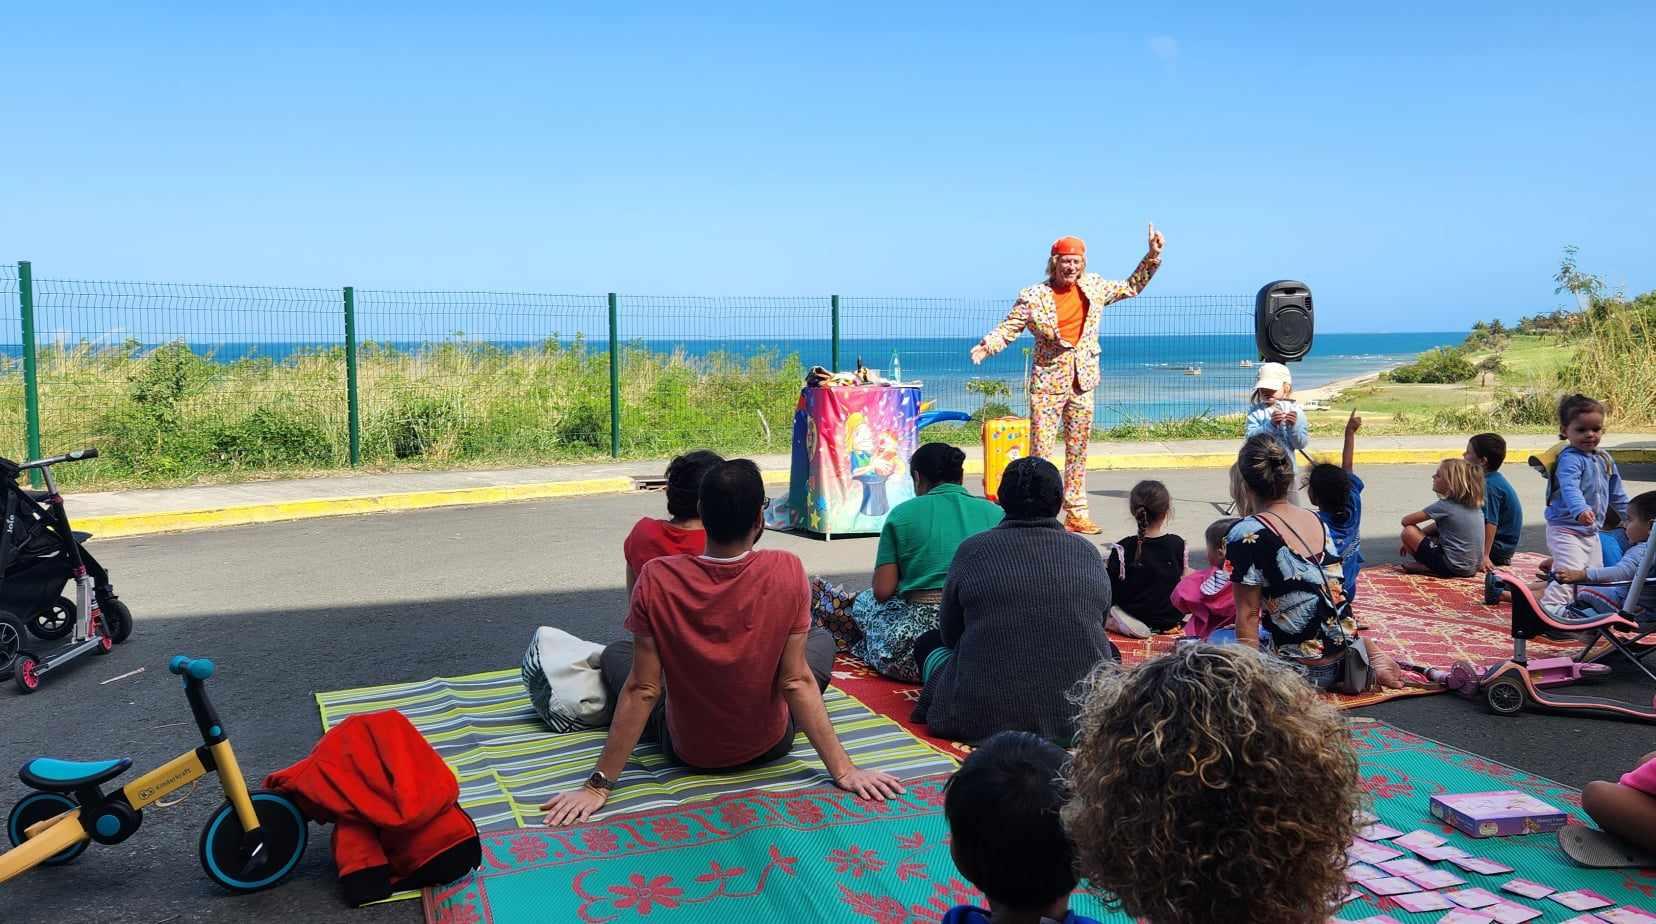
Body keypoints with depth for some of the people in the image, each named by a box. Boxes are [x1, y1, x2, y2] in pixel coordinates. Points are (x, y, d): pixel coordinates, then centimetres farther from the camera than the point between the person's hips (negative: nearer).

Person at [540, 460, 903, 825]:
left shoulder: (657, 579, -23)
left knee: (615, 653, 24)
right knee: (823, 640, 24)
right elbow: (797, 680, -20)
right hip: (770, 744, 1)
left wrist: (598, 785, -11)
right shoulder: (787, 571, -24)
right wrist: (845, 770, -12)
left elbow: (642, 689, -19)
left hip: (687, 749, 0)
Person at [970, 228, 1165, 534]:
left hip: (1082, 381, 4)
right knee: (1042, 449, -6)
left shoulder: (1094, 287, 6)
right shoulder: (1034, 296, -7)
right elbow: (1009, 327, -7)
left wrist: (1153, 256, 12)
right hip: (1048, 380, -4)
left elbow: (1132, 287, 20)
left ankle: (1076, 513, 20)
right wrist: (987, 345, -26)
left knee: (1078, 450, 11)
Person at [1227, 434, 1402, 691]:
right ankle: (1367, 652, 14)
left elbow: (1248, 614, -17)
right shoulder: (1318, 521, 3)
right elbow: (1332, 590, 14)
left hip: (1302, 669, -7)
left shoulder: (1246, 535, -18)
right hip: (1343, 650, 7)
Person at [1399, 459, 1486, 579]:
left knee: (1408, 531, -4)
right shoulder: (1475, 505, 9)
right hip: (1473, 568, 8)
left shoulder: (1443, 506, -14)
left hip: (1452, 569, -8)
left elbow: (1406, 521, -9)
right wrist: (1412, 541, 19)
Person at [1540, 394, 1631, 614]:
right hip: (1566, 530, -9)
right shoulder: (1570, 459, -18)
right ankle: (1550, 608, -21)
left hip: (1591, 532, 9)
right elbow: (1570, 488, -37)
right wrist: (1580, 510, -54)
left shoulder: (1605, 459, 10)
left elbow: (1617, 495, 23)